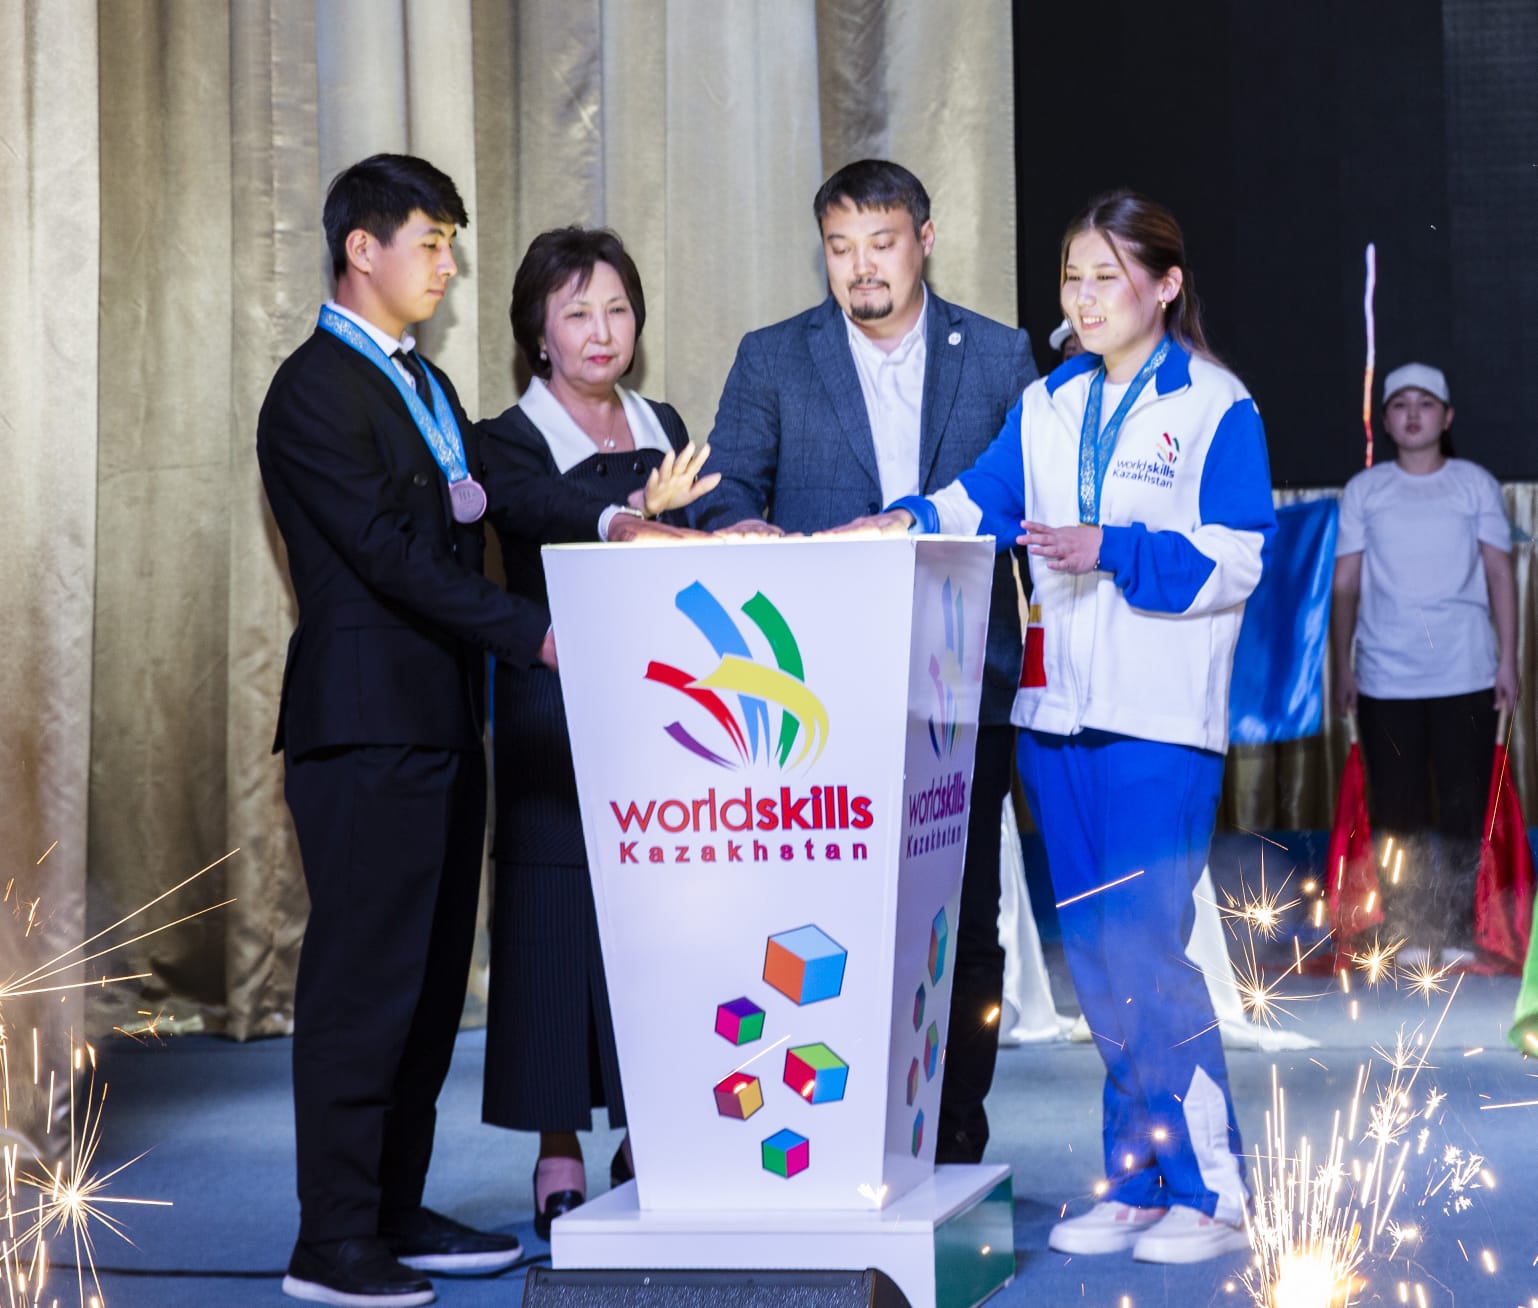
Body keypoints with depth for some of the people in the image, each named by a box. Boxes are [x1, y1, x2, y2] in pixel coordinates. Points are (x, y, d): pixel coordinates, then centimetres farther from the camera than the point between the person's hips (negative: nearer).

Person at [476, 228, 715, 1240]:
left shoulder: (663, 431, 14)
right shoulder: (512, 441, -4)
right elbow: (546, 513, -26)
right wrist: (630, 518, -45)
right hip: (555, 714, -5)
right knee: (561, 917, -5)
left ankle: (647, 1145, 16)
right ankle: (560, 1164, 3)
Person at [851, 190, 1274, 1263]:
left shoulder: (1217, 407, -2)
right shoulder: (1045, 406, 16)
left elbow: (1236, 561, -9)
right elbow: (980, 501, 7)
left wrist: (1109, 551, -18)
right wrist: (906, 523, -12)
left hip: (1164, 718, -6)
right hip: (1059, 710, 6)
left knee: (1146, 949, -10)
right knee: (1094, 954, 8)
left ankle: (1211, 1189, 1)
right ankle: (1136, 1182, 17)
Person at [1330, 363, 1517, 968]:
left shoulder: (1475, 484, 7)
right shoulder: (1364, 490, 8)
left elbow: (1500, 573, 6)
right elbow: (1346, 584, 9)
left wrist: (1508, 658, 1)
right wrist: (1340, 667, 5)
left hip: (1465, 675, 0)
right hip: (1385, 679, 1)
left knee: (1464, 806, 0)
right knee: (1395, 809, 2)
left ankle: (1457, 933, 8)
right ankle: (1406, 934, 8)